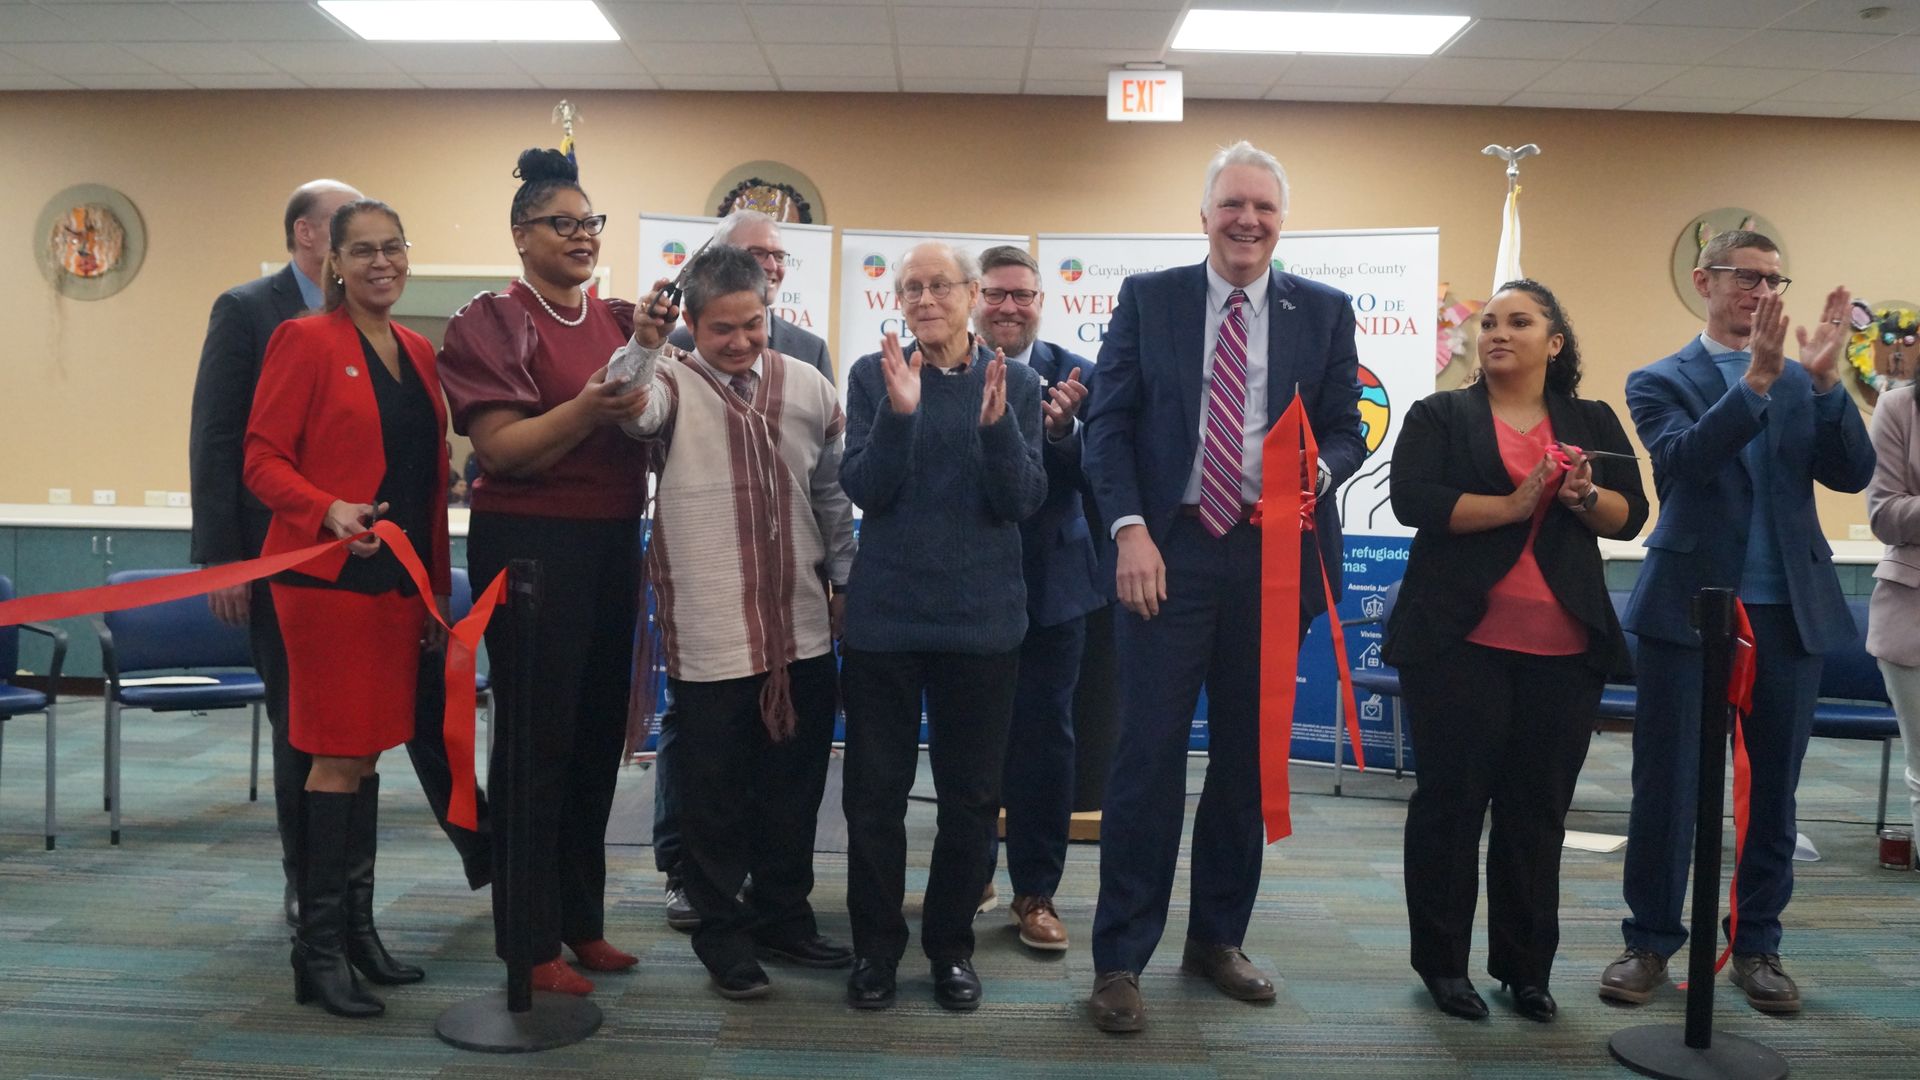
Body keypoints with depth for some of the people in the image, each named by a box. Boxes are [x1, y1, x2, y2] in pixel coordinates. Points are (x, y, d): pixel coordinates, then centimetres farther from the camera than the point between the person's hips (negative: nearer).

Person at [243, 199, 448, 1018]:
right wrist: (329, 513, -27)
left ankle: (358, 928, 21)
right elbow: (263, 459, -9)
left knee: (367, 755, 11)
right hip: (326, 577, -6)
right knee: (338, 758, -4)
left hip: (401, 581, 6)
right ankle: (316, 948, 7)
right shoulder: (305, 341, -5)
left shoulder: (418, 352, 13)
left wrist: (437, 584, 13)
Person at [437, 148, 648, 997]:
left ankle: (582, 918, 24)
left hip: (612, 543, 6)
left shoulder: (619, 319, 11)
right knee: (537, 737, 0)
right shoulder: (492, 322, -4)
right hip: (530, 543, -5)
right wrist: (586, 409, -28)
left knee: (599, 732, 10)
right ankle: (531, 939, 12)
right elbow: (500, 448, -14)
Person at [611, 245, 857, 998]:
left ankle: (783, 914, 33)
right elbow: (628, 410, -28)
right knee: (716, 794, 8)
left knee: (795, 785, 15)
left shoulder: (807, 387, 5)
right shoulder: (673, 385, -3)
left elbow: (835, 495, 12)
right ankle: (722, 931, 25)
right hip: (710, 634, -3)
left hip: (802, 629, 4)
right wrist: (643, 343, -43)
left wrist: (845, 577, 13)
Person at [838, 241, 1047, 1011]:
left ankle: (951, 945, 25)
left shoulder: (1015, 382, 2)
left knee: (972, 793, 9)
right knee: (875, 789, 6)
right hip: (884, 615, 0)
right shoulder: (873, 375, 1)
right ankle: (876, 946, 21)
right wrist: (899, 412, -22)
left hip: (981, 617, 1)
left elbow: (1024, 501, -5)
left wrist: (996, 424, -21)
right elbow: (864, 490, -7)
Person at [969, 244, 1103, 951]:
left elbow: (1093, 480, -9)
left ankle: (1035, 892, 21)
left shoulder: (1077, 377, 0)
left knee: (1044, 739, 7)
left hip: (1050, 585, 0)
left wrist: (1063, 430, -26)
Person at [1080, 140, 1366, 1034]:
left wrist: (1317, 473, -15)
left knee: (1249, 759, 10)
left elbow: (1346, 427, 9)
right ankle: (1120, 959, 8)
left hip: (1276, 554, 3)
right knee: (1149, 756, -3)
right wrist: (1131, 531, -11)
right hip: (1168, 551, -2)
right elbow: (1108, 423, 1)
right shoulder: (1146, 298, 5)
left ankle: (1218, 938, 27)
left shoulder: (1324, 312, 9)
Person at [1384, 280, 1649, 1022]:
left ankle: (1526, 966, 20)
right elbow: (1412, 499, -11)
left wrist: (1584, 496, -12)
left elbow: (1630, 517, 8)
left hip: (1563, 650, 3)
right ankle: (1442, 962, 13)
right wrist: (1511, 505, -17)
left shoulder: (1593, 422, 13)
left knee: (1539, 808, 7)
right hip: (1459, 641, -3)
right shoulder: (1440, 416, 4)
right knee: (1451, 799, 1)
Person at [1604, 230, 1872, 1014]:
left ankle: (1757, 945, 23)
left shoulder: (1803, 382, 10)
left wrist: (1825, 379, -14)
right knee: (1666, 784, 3)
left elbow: (1853, 474, -2)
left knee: (1773, 787, 10)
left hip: (1788, 609, 3)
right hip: (1689, 605, -3)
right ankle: (1652, 941, 16)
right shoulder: (1661, 381, 1)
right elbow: (1682, 460, -18)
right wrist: (1758, 376, -27)